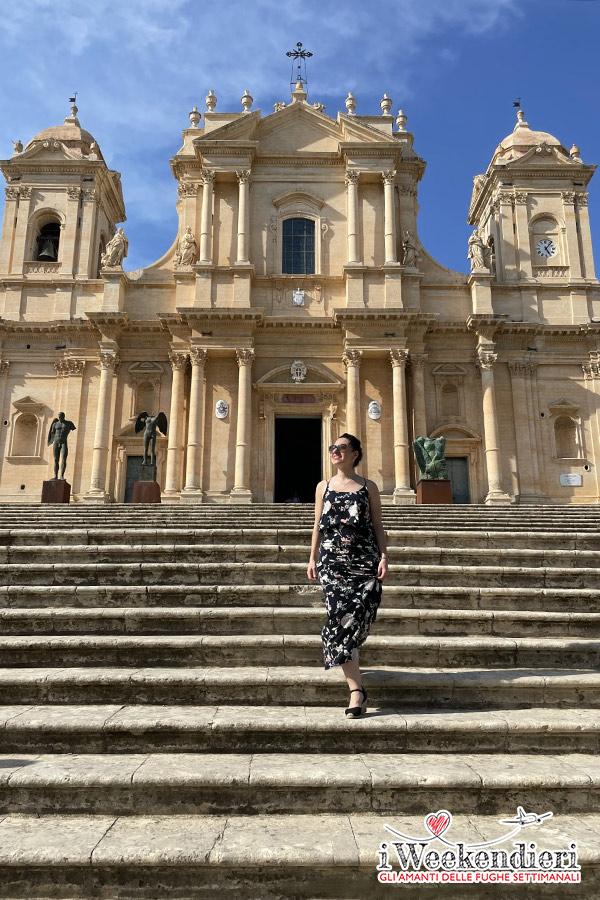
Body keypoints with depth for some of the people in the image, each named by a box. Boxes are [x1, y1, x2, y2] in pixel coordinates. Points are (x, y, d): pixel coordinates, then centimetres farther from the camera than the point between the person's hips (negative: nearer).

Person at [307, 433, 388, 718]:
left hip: (364, 560, 0)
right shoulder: (323, 487, 13)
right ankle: (356, 689, -7)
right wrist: (312, 559, 9)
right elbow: (318, 526, 14)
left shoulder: (368, 487, 8)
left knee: (356, 617, -4)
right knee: (340, 617, -9)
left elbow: (378, 526, 7)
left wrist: (384, 557, -3)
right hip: (332, 562, 1)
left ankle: (345, 658, 28)